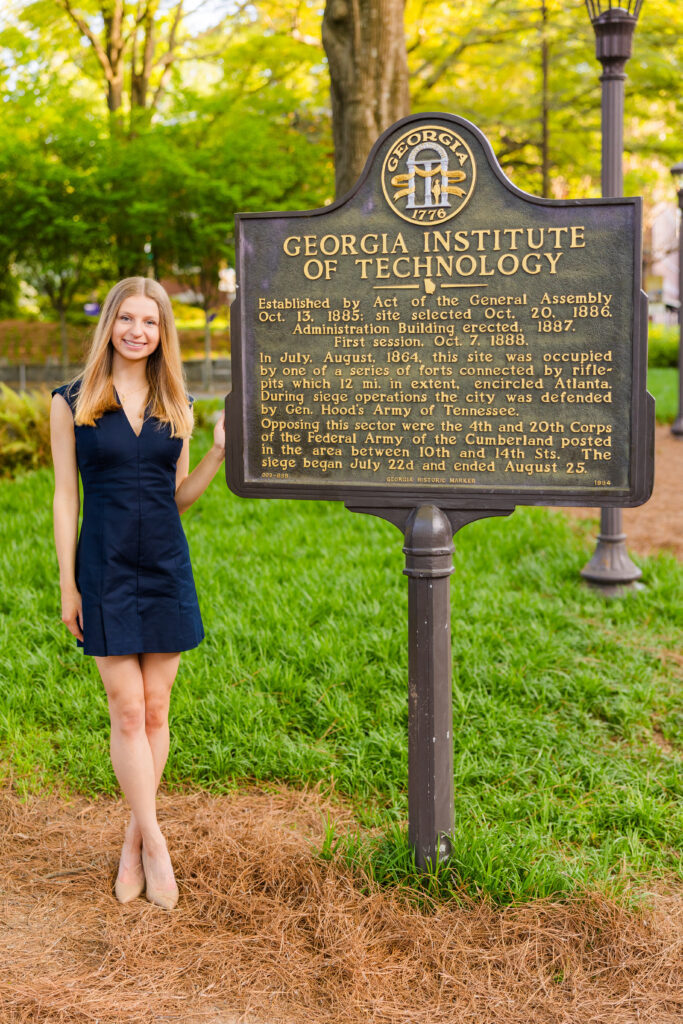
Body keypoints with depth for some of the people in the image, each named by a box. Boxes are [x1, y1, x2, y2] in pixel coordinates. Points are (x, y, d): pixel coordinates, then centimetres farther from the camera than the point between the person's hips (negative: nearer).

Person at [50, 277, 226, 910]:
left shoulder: (176, 407, 8)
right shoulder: (72, 403, 0)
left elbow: (178, 497, 11)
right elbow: (65, 497, -1)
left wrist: (220, 452, -3)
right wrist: (67, 584, -4)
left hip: (166, 567, 3)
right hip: (106, 568, -3)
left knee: (156, 709, 6)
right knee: (127, 710, -2)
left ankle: (134, 840, 20)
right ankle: (154, 845, 9)